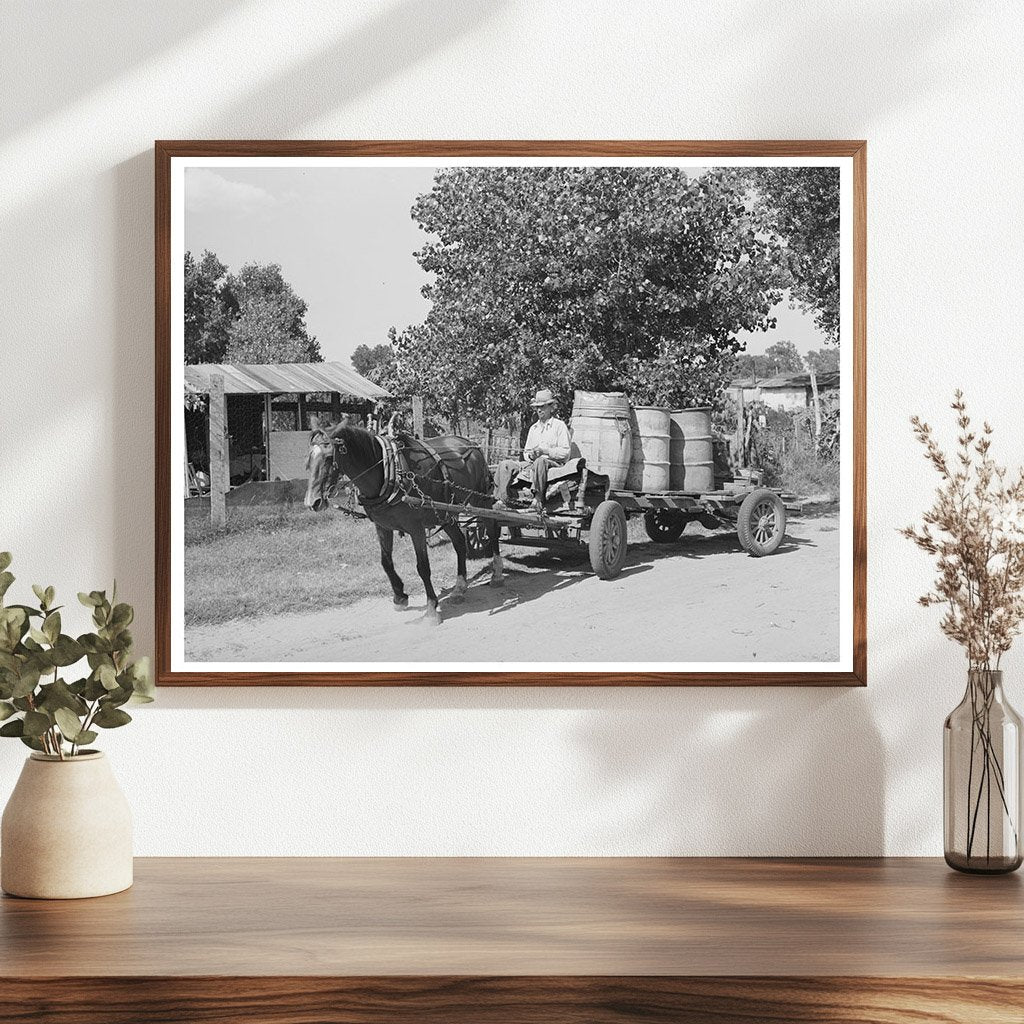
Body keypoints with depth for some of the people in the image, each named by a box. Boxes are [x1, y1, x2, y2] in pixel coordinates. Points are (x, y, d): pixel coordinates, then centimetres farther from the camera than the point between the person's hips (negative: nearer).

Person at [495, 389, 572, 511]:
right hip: (532, 463, 7)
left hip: (554, 463, -7)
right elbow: (526, 451, 25)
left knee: (540, 462, -42)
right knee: (505, 465, -10)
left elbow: (565, 451, -7)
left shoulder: (559, 426, 3)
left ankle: (538, 499, -42)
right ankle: (502, 499, -23)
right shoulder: (534, 428, 23)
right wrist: (530, 455, 1)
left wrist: (545, 451, -16)